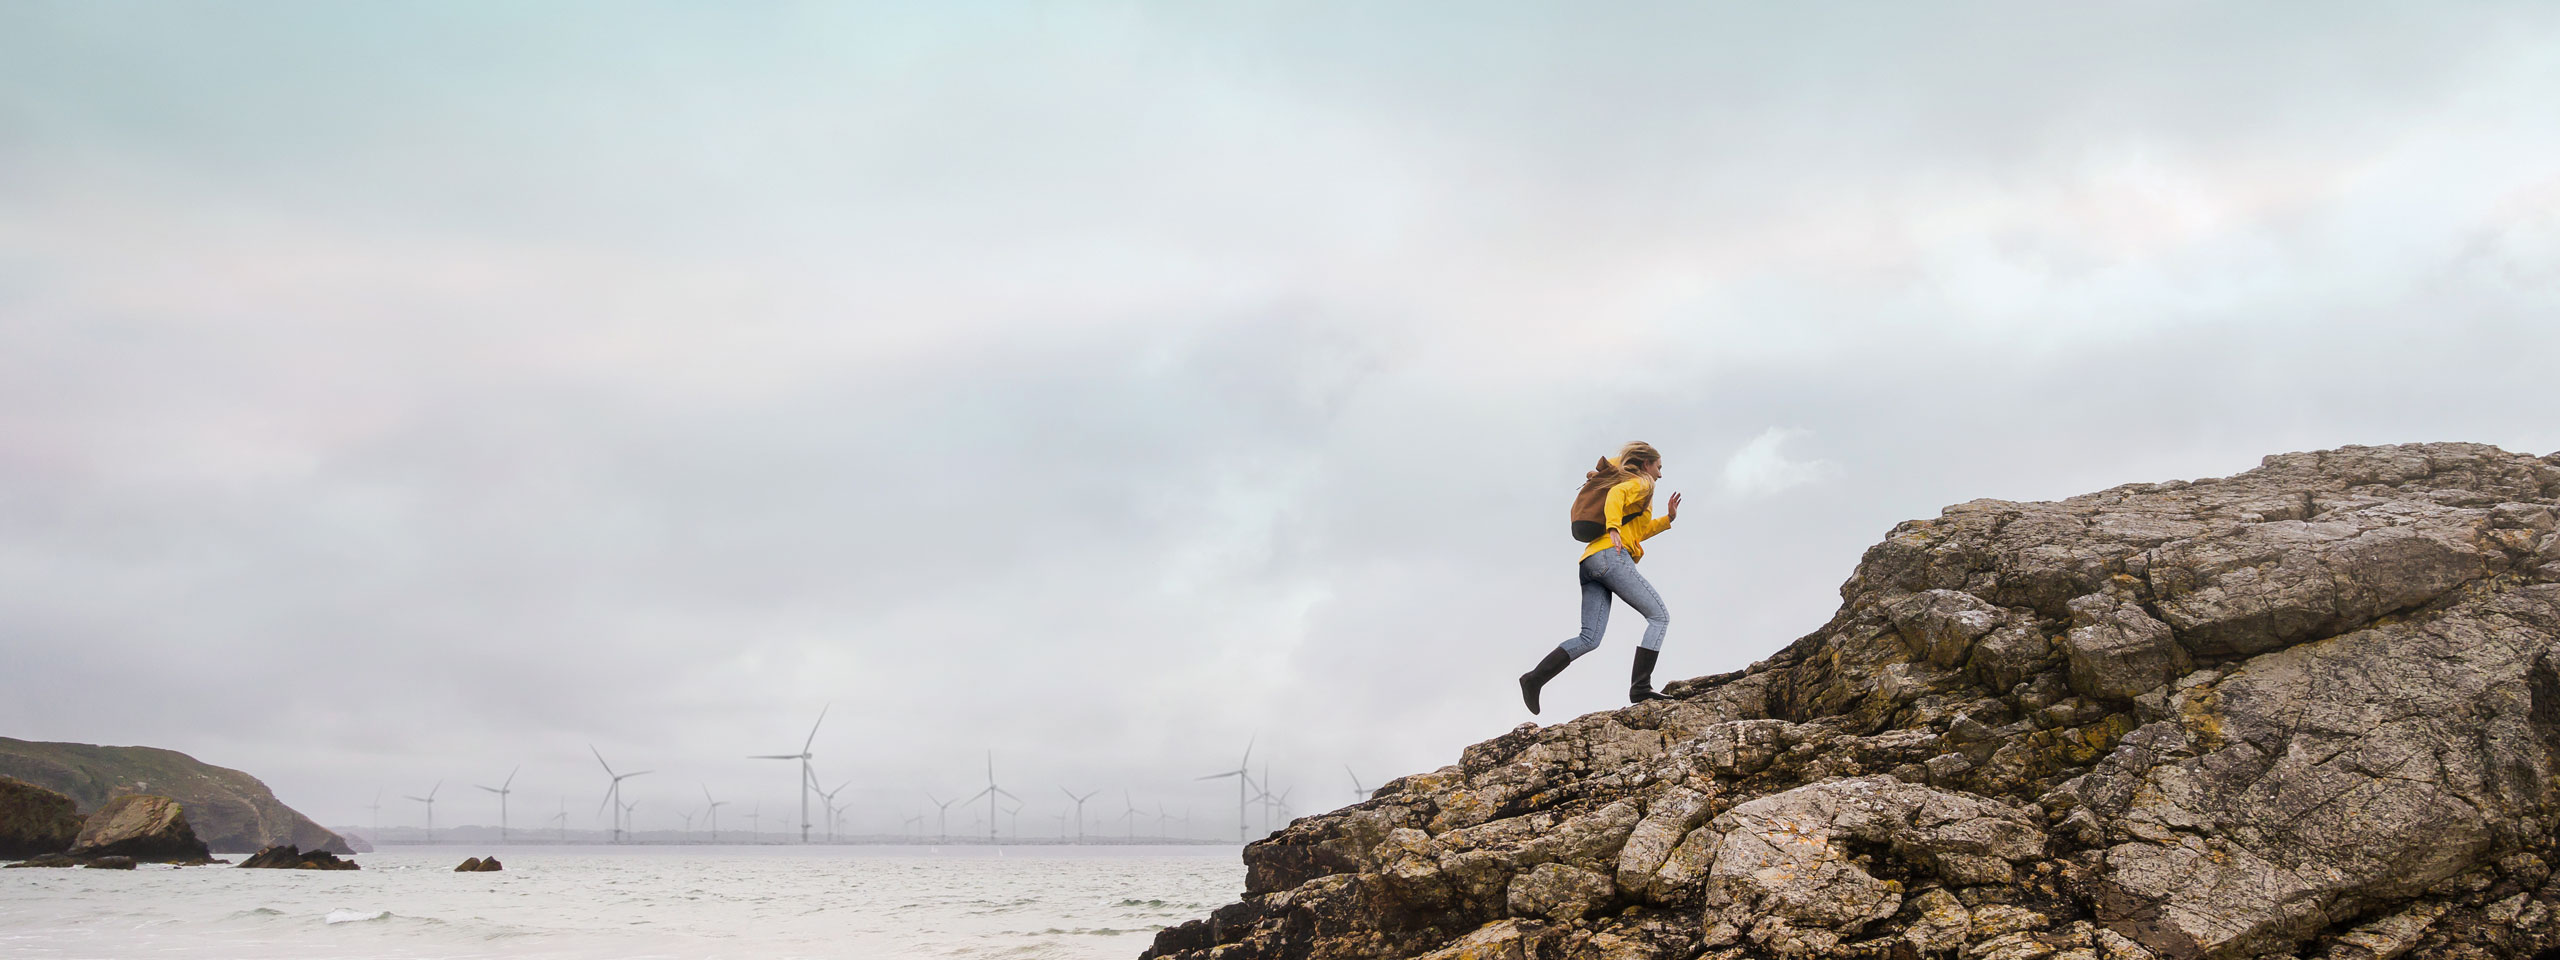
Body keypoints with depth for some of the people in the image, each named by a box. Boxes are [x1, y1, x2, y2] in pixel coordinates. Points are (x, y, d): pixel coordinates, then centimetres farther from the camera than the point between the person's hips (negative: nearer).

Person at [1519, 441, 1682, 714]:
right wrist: (1613, 528, -29)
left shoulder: (1620, 480, 36)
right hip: (1611, 556, -9)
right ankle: (1640, 687, -21)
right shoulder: (1642, 483, 9)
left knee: (1589, 639, -2)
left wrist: (1667, 518, 39)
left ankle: (1536, 678, -18)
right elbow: (1616, 494, -14)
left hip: (1590, 564, 9)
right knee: (1660, 616, -7)